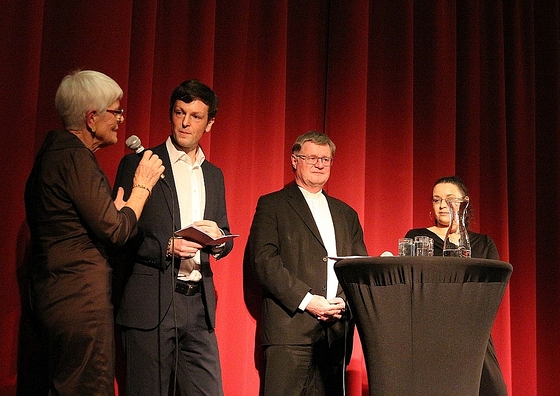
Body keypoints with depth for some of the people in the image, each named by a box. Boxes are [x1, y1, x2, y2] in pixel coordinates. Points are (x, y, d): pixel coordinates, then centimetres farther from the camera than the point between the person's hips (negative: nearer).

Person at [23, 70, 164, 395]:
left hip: (57, 293, 11)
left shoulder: (55, 152, 15)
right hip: (80, 298, -11)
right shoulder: (76, 158, -16)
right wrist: (143, 185, -5)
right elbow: (116, 230, -17)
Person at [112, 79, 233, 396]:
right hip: (151, 302, -4)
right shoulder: (139, 164, 1)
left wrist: (218, 238, -3)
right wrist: (166, 247, -17)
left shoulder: (214, 175, 17)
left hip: (199, 305, 5)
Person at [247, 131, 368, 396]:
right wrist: (306, 300, -13)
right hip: (290, 328, -4)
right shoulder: (272, 205, 7)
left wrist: (344, 302, -3)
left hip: (337, 331, 4)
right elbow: (264, 260, -5)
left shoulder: (346, 214, 22)